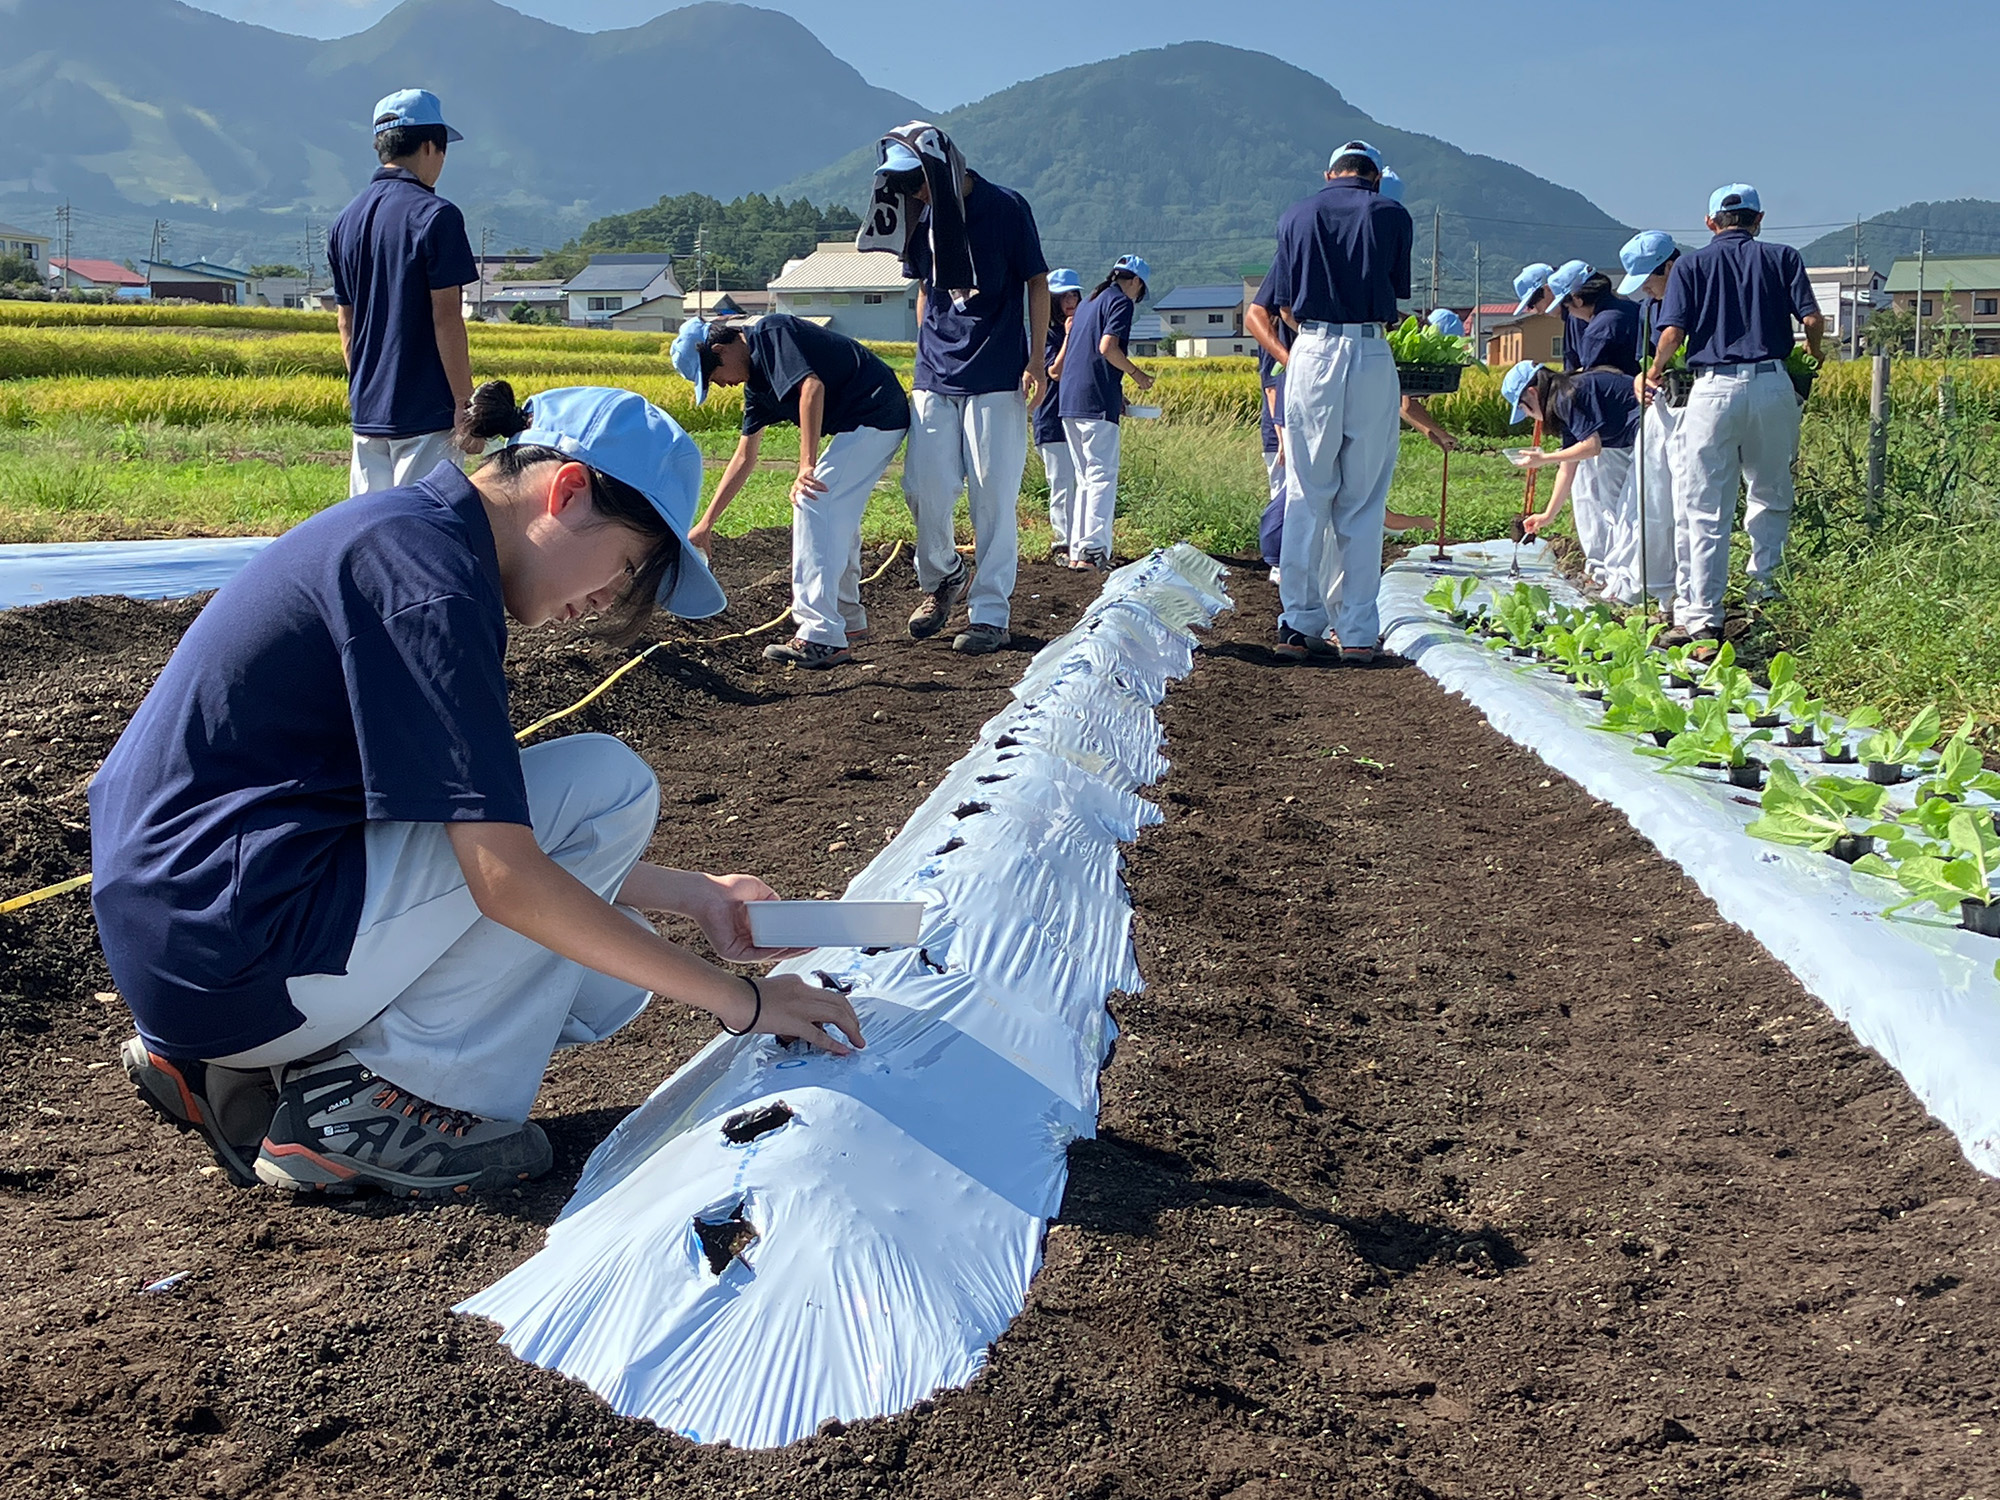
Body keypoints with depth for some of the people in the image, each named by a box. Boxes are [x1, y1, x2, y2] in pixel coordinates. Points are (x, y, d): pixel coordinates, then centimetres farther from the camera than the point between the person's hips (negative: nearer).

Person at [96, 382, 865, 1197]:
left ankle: (248, 1066, 10)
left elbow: (470, 823, 18)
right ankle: (375, 1098, -6)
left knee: (608, 975, 11)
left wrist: (687, 893, 15)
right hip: (232, 955, -10)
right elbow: (506, 878, -24)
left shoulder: (413, 532, 13)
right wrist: (737, 998, -16)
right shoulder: (424, 569, -19)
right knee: (607, 786, -10)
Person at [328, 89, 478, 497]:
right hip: (425, 413, -7)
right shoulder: (434, 216, -11)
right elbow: (446, 318, -14)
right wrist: (466, 402, -10)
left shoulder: (346, 222, 11)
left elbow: (346, 322, 15)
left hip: (367, 413, 7)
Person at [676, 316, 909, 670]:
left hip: (875, 412, -10)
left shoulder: (770, 333, -11)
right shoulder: (756, 381, 17)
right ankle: (848, 623, 32)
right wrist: (706, 522, 25)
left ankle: (821, 638, -18)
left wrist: (807, 467, -28)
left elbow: (812, 386, -26)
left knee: (813, 504, -15)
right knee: (837, 516, 19)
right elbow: (744, 458, 23)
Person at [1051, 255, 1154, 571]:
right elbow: (1108, 347, -18)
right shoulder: (1121, 302, -1)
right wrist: (1137, 374, -2)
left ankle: (1077, 550, 9)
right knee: (1103, 476, -9)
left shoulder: (1087, 305, 24)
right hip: (1096, 402, -8)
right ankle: (1093, 548, -17)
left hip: (1069, 402, 8)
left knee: (1086, 479, 12)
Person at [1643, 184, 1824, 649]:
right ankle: (1764, 585, 17)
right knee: (1771, 496, 19)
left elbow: (1672, 334, -2)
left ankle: (1703, 620, 0)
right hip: (1772, 385, 1)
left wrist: (1653, 374, 16)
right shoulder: (1783, 258, 11)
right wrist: (1813, 349, 23)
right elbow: (1813, 320, 1)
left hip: (1714, 388, -1)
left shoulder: (1691, 264, 9)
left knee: (1707, 511, 1)